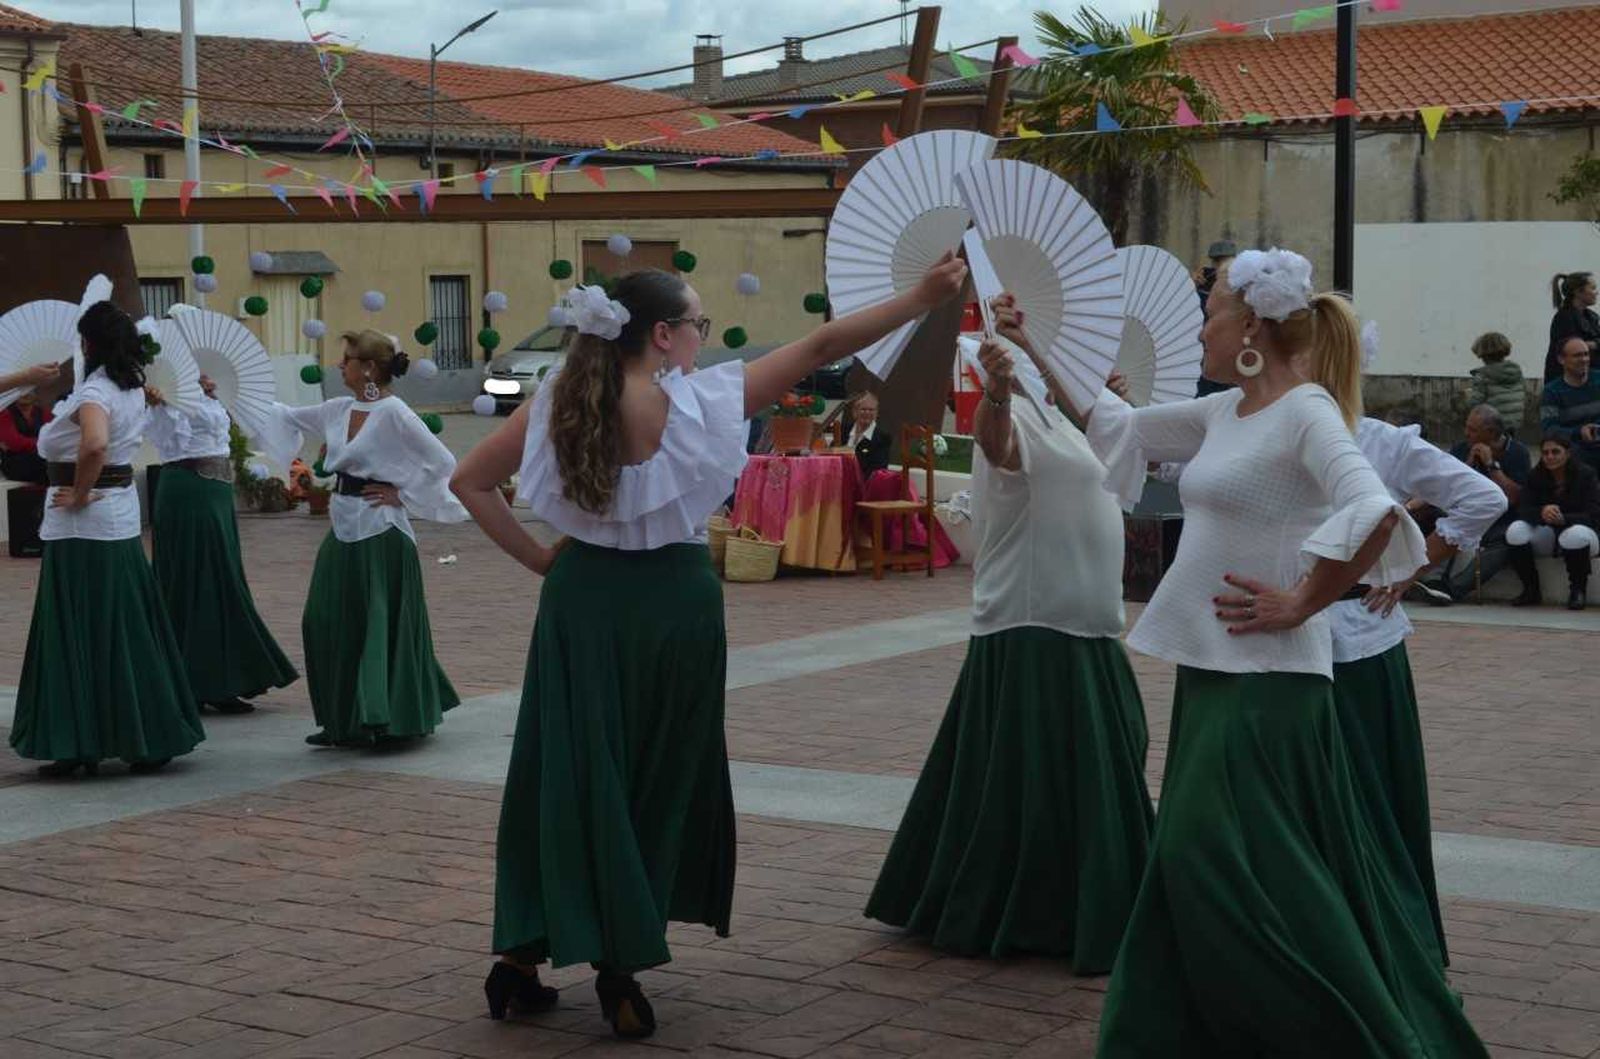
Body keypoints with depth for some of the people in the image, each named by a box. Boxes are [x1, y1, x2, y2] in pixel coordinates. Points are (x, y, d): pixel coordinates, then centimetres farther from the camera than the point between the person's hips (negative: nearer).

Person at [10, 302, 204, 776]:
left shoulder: (94, 391, -16)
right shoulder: (132, 388, 11)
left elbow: (94, 444, -35)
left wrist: (79, 495, -22)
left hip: (82, 522, -8)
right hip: (122, 511, 8)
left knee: (78, 632, -3)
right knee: (127, 629, 12)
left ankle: (79, 743, -1)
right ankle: (152, 736, 16)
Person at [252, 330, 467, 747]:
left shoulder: (393, 412, -14)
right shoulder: (340, 410, 8)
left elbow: (442, 461, -18)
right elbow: (287, 418, 21)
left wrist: (402, 494, -11)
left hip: (379, 530, -8)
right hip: (344, 527, 8)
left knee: (380, 627, -2)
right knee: (326, 622, 8)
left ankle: (380, 720, 7)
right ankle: (343, 721, 18)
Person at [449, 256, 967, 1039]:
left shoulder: (557, 405, 0)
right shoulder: (697, 402, -11)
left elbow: (469, 482, 3)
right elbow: (821, 347, -10)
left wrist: (535, 557, 5)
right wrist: (923, 298, -8)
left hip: (583, 602, 3)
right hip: (671, 606, -3)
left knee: (569, 775, 11)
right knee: (656, 786, 8)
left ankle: (524, 956, 12)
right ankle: (619, 969, 11)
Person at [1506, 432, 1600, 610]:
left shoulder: (1585, 474, -11)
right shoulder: (1536, 476, -1)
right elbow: (1522, 510, -11)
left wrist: (1563, 518, -37)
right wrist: (1541, 513, -35)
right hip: (1547, 537, 4)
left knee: (1576, 534, -39)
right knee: (1516, 530, -25)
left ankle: (1578, 591, -14)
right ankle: (1531, 590, -9)